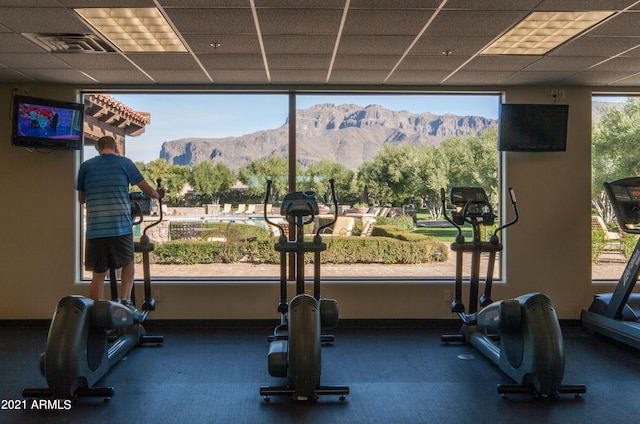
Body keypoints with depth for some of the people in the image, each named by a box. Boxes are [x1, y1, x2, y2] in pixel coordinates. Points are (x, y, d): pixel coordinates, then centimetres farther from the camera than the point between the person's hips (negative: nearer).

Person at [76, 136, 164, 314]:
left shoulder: (86, 166, 10)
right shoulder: (124, 163, 5)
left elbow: (81, 199, 18)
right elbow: (148, 190, 8)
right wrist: (158, 195, 29)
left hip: (95, 230, 1)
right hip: (121, 226, -1)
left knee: (98, 275, 9)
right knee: (128, 264, 21)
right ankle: (126, 300, 5)